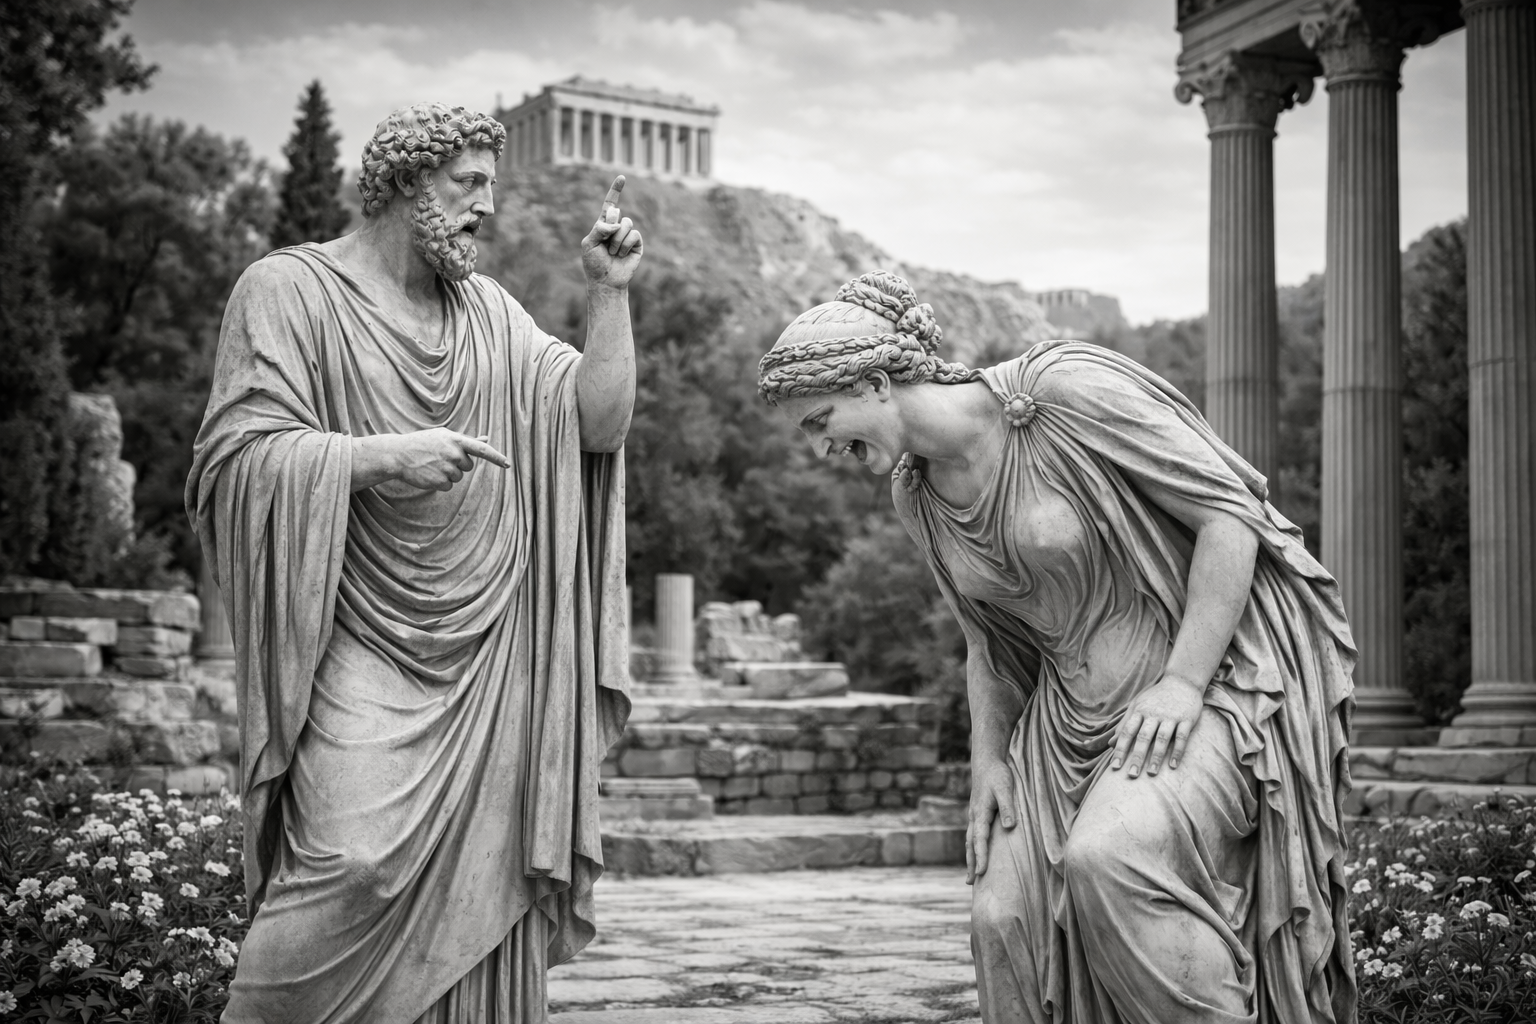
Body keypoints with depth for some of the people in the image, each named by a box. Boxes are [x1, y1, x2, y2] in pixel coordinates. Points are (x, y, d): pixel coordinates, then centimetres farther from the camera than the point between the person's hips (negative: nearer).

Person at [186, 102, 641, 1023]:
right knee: (357, 862, -20)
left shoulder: (488, 310, 15)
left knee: (476, 887, 4)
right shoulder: (289, 290, -1)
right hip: (360, 658, -5)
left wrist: (610, 293, -1)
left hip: (488, 662, 5)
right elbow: (237, 456, -10)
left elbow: (599, 422, 9)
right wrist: (385, 454, -21)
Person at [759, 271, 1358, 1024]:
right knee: (1005, 913, -5)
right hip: (1074, 708, 7)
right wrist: (988, 759, 4)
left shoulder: (1064, 390, -18)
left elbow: (1233, 512, -18)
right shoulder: (917, 494, 4)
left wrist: (1181, 684, -23)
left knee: (1111, 858, -30)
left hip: (1217, 674, -7)